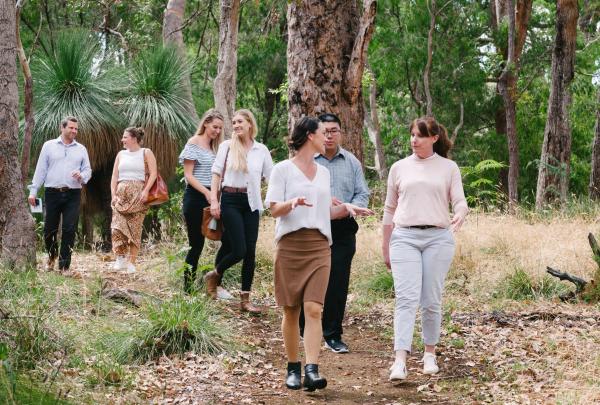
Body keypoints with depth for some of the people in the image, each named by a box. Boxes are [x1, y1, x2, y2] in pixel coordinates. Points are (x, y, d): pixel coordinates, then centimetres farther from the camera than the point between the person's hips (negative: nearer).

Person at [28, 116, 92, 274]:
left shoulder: (81, 149, 13)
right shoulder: (49, 146, 8)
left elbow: (88, 170, 13)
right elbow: (40, 170, 6)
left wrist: (81, 175, -11)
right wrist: (33, 191, 0)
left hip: (73, 195, 1)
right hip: (53, 193, -1)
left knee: (69, 230, -6)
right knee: (49, 228, 3)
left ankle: (64, 265, 0)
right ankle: (52, 255, 30)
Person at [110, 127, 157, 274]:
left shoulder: (146, 153, 5)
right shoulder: (121, 154, 18)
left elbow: (153, 173, -4)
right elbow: (114, 176, 14)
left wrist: (146, 191, -16)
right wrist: (113, 194, 1)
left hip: (138, 194, -4)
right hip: (121, 194, 4)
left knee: (135, 228, -6)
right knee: (117, 225, -12)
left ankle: (131, 262, -4)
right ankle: (120, 258, -9)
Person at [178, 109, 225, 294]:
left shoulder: (216, 146, 16)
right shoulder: (194, 143, -5)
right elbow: (188, 175, -10)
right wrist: (206, 192, -20)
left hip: (210, 197, 6)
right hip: (195, 197, -6)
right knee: (196, 244, -3)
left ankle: (216, 284, 4)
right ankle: (188, 289, 6)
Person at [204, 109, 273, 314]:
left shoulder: (261, 150, 6)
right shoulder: (227, 146, 1)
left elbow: (271, 176, 7)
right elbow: (216, 173, 2)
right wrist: (214, 200, -5)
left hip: (251, 203, 3)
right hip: (231, 200, -3)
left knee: (250, 251, 0)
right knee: (238, 249, -12)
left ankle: (245, 299, 6)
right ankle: (214, 275, 18)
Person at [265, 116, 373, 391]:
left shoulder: (323, 172, 18)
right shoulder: (283, 169, 1)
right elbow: (273, 209, -5)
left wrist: (347, 208, 11)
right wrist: (292, 203, -24)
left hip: (319, 247, 3)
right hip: (290, 245, -3)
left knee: (313, 309, -10)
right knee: (291, 311, 2)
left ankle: (311, 371, -18)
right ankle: (292, 369, 14)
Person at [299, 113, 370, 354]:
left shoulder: (352, 162, 10)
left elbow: (363, 195, 9)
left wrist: (349, 208, -11)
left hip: (343, 232, 2)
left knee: (338, 284, 1)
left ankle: (333, 335, 10)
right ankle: (303, 331, 18)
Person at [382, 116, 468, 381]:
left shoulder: (448, 168, 9)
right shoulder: (399, 168, 13)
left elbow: (459, 201, 2)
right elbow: (390, 209, 17)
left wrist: (460, 215, -22)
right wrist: (385, 247, 17)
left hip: (438, 237, 0)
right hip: (404, 237, 0)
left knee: (431, 300, 2)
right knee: (406, 297, -11)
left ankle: (430, 354, 17)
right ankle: (400, 361, -18)